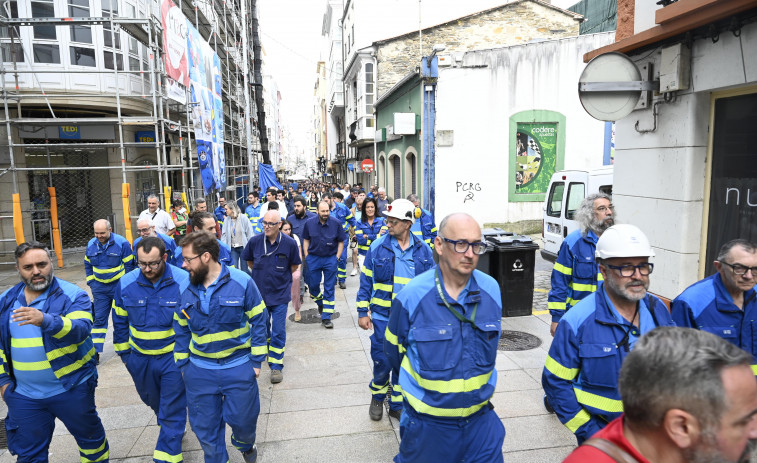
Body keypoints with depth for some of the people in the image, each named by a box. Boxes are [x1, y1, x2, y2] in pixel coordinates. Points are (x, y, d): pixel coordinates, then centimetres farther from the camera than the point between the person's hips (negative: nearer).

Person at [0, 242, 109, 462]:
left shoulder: (72, 295, -12)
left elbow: (81, 329, -29)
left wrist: (45, 320, -44)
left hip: (72, 388, -3)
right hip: (24, 395, 4)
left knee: (90, 435, 17)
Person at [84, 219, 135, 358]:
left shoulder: (122, 243, -13)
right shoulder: (91, 244, 1)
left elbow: (129, 265, -8)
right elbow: (88, 265, 14)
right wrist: (91, 282, 6)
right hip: (99, 287, 3)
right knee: (99, 318, 3)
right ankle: (95, 351, 6)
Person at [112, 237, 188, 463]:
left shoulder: (183, 281, -18)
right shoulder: (126, 283, -8)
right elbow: (120, 321, 6)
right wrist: (124, 353, 11)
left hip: (174, 357, -4)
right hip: (140, 358, 4)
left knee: (172, 411, 3)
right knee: (153, 400, 26)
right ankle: (170, 425, 54)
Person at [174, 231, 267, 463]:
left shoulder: (242, 282, -14)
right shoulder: (185, 289, -4)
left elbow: (258, 322, -7)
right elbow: (181, 330, 8)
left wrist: (256, 360, -5)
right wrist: (183, 365, 8)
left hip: (239, 367, -2)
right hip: (200, 370, 3)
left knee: (242, 418, 12)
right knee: (205, 426, 13)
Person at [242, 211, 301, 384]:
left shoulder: (289, 243, -13)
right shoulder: (255, 241, -8)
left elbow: (295, 266, 4)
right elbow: (249, 261, 12)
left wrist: (280, 276, 5)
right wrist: (261, 273, 7)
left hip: (280, 294, -2)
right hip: (259, 292, 3)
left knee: (278, 332, 0)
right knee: (262, 327, 18)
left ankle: (276, 365, 11)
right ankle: (267, 352, 44)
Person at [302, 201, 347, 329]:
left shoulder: (336, 223, -7)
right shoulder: (310, 223, -2)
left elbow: (341, 241, 2)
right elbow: (306, 240, 8)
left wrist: (337, 257, -5)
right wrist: (307, 256, 2)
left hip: (330, 258, -1)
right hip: (313, 257, 2)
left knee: (329, 288, 1)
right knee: (313, 285, 7)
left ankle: (326, 318, 8)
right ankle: (320, 303, 40)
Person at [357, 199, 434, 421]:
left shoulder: (423, 250, 0)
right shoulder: (378, 247, -4)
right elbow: (366, 281, 1)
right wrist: (362, 312, -2)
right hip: (383, 316, -1)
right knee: (382, 361, 4)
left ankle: (397, 404, 30)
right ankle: (377, 397, 33)